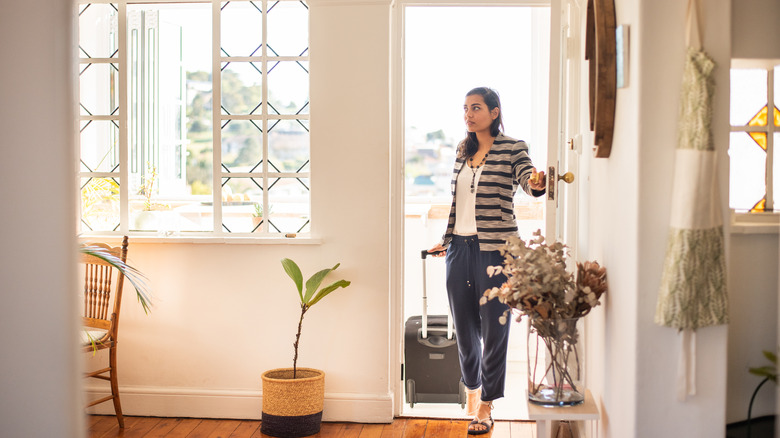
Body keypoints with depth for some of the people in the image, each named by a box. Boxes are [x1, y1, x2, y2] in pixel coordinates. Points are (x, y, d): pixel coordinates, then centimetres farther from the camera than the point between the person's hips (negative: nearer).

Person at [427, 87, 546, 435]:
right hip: (460, 247, 5)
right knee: (464, 325, 13)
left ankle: (486, 405, 13)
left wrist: (537, 183, -42)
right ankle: (472, 387, 36)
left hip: (495, 249, -5)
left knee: (494, 327, 0)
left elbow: (528, 180, -19)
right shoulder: (462, 150, 14)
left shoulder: (512, 149, -3)